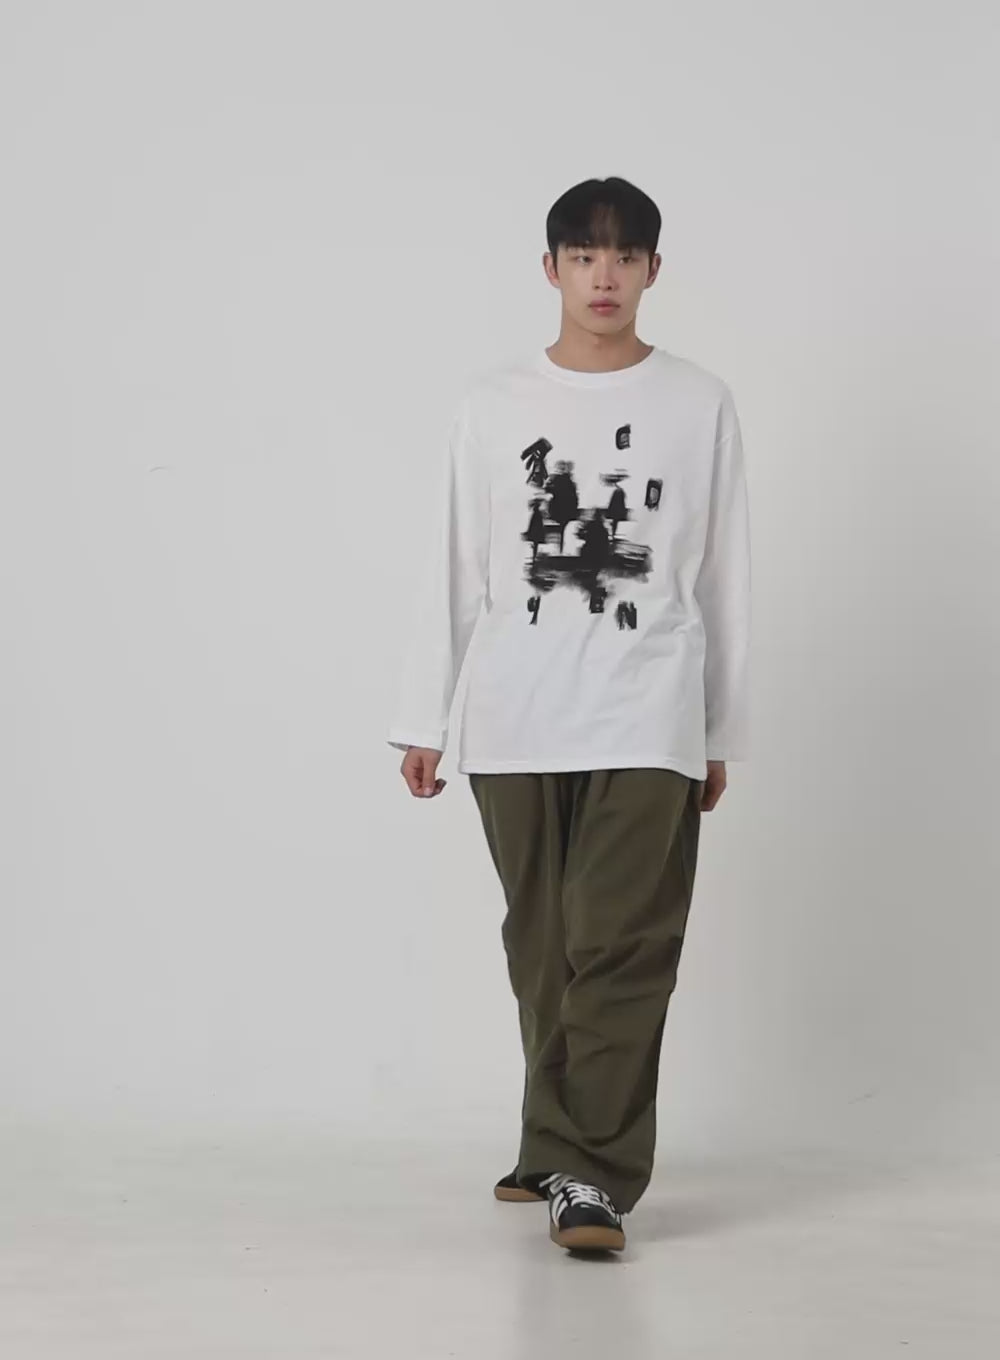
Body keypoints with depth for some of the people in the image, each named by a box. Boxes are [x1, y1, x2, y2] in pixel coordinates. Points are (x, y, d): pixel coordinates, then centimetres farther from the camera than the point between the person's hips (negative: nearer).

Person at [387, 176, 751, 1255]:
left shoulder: (701, 404, 6)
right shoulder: (492, 404, 8)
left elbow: (724, 580, 8)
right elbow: (454, 572, 8)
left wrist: (723, 735, 8)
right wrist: (422, 719, 6)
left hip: (646, 722, -2)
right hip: (515, 723, 2)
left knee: (622, 948, -9)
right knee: (543, 951, 8)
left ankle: (591, 1177, -8)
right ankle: (564, 1151, 21)